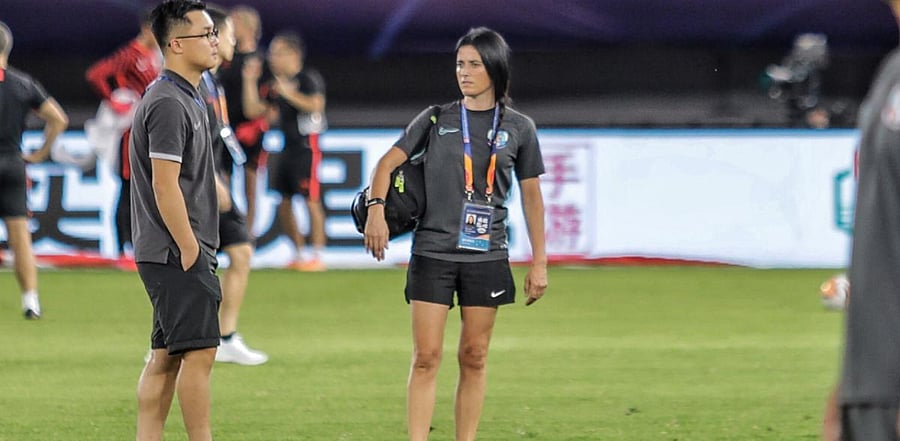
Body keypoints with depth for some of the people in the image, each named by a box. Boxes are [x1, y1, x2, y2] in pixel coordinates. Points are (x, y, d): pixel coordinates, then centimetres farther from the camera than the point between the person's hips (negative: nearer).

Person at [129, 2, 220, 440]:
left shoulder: (186, 99, 17)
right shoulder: (168, 103, -16)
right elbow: (165, 185, -20)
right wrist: (189, 250, -17)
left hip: (176, 255, 10)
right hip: (178, 255, -10)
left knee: (165, 356, 9)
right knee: (198, 354, -7)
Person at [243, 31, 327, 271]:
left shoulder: (308, 78, -8)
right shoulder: (276, 83, 14)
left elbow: (315, 105, -23)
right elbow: (255, 109, 15)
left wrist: (288, 93, -24)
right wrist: (250, 83, 8)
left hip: (307, 145, -9)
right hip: (288, 147, 9)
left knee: (311, 200, -8)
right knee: (284, 202, 8)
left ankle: (317, 256, -5)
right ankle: (300, 253, 17)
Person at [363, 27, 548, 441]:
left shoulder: (518, 128, 6)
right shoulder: (436, 120, 5)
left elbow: (531, 195, 10)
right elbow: (389, 162, 1)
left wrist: (539, 261, 8)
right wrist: (376, 208, -18)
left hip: (487, 256, 1)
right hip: (432, 253, -1)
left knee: (474, 358, 5)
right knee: (426, 357, -5)